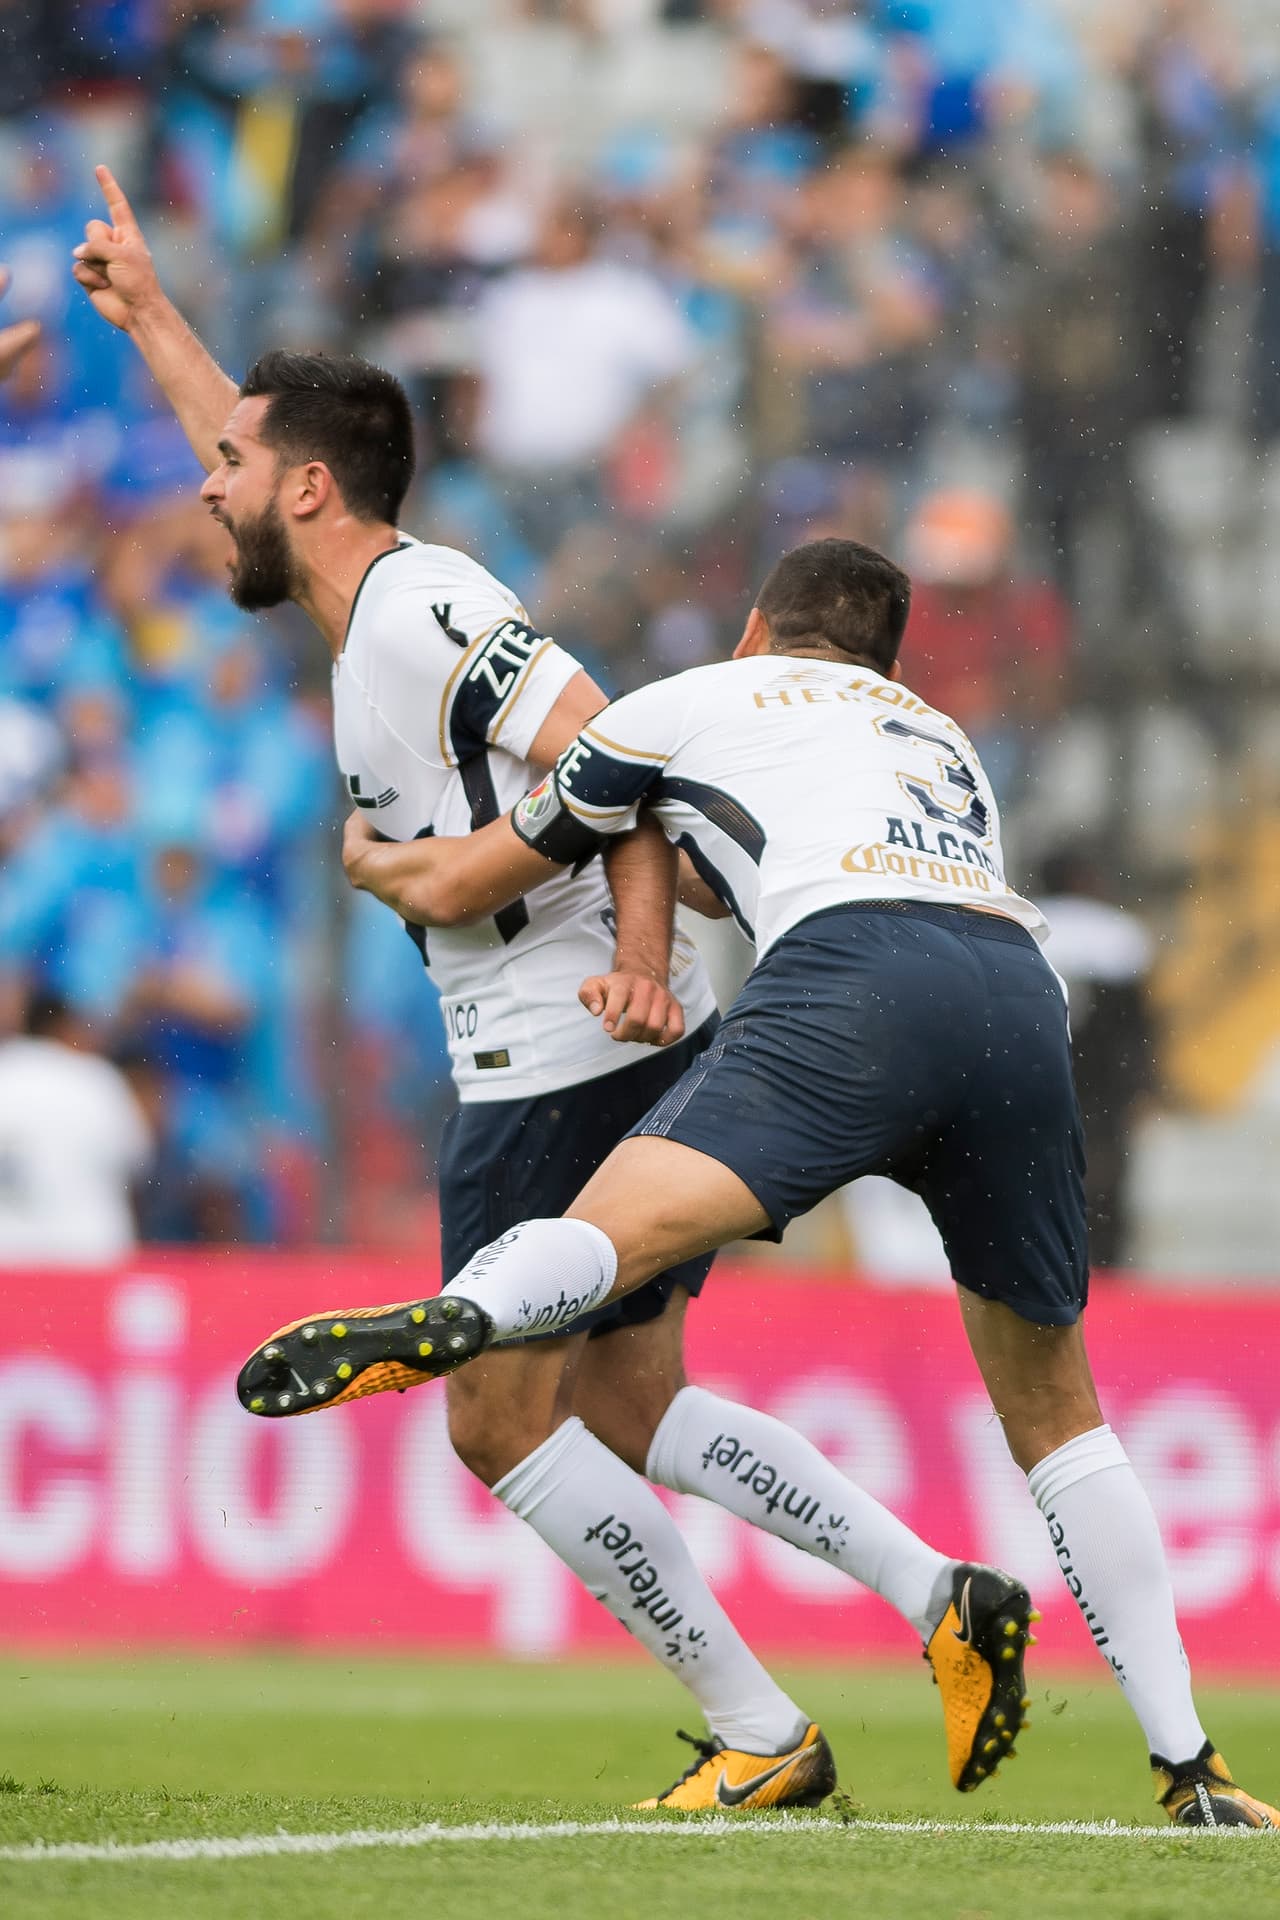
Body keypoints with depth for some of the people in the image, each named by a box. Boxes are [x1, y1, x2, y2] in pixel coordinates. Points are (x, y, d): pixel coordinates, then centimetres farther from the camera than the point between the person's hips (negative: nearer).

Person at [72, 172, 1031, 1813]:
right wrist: (144, 314, 42)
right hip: (631, 1058, 10)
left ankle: (760, 1736, -3)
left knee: (503, 1421, -2)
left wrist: (638, 964, -30)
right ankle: (943, 1598, 3)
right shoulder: (387, 602, 16)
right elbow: (274, 472, 36)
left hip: (568, 1054, -10)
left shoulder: (421, 610, -12)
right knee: (626, 1411, 13)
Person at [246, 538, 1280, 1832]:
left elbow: (452, 889, 35)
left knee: (610, 1233, -20)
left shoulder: (693, 703, 28)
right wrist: (699, 870, 71)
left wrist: (375, 857, 55)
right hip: (1024, 987, 4)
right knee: (1054, 1414, 17)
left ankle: (456, 1317, -56)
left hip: (853, 983, -4)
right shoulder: (942, 738, 41)